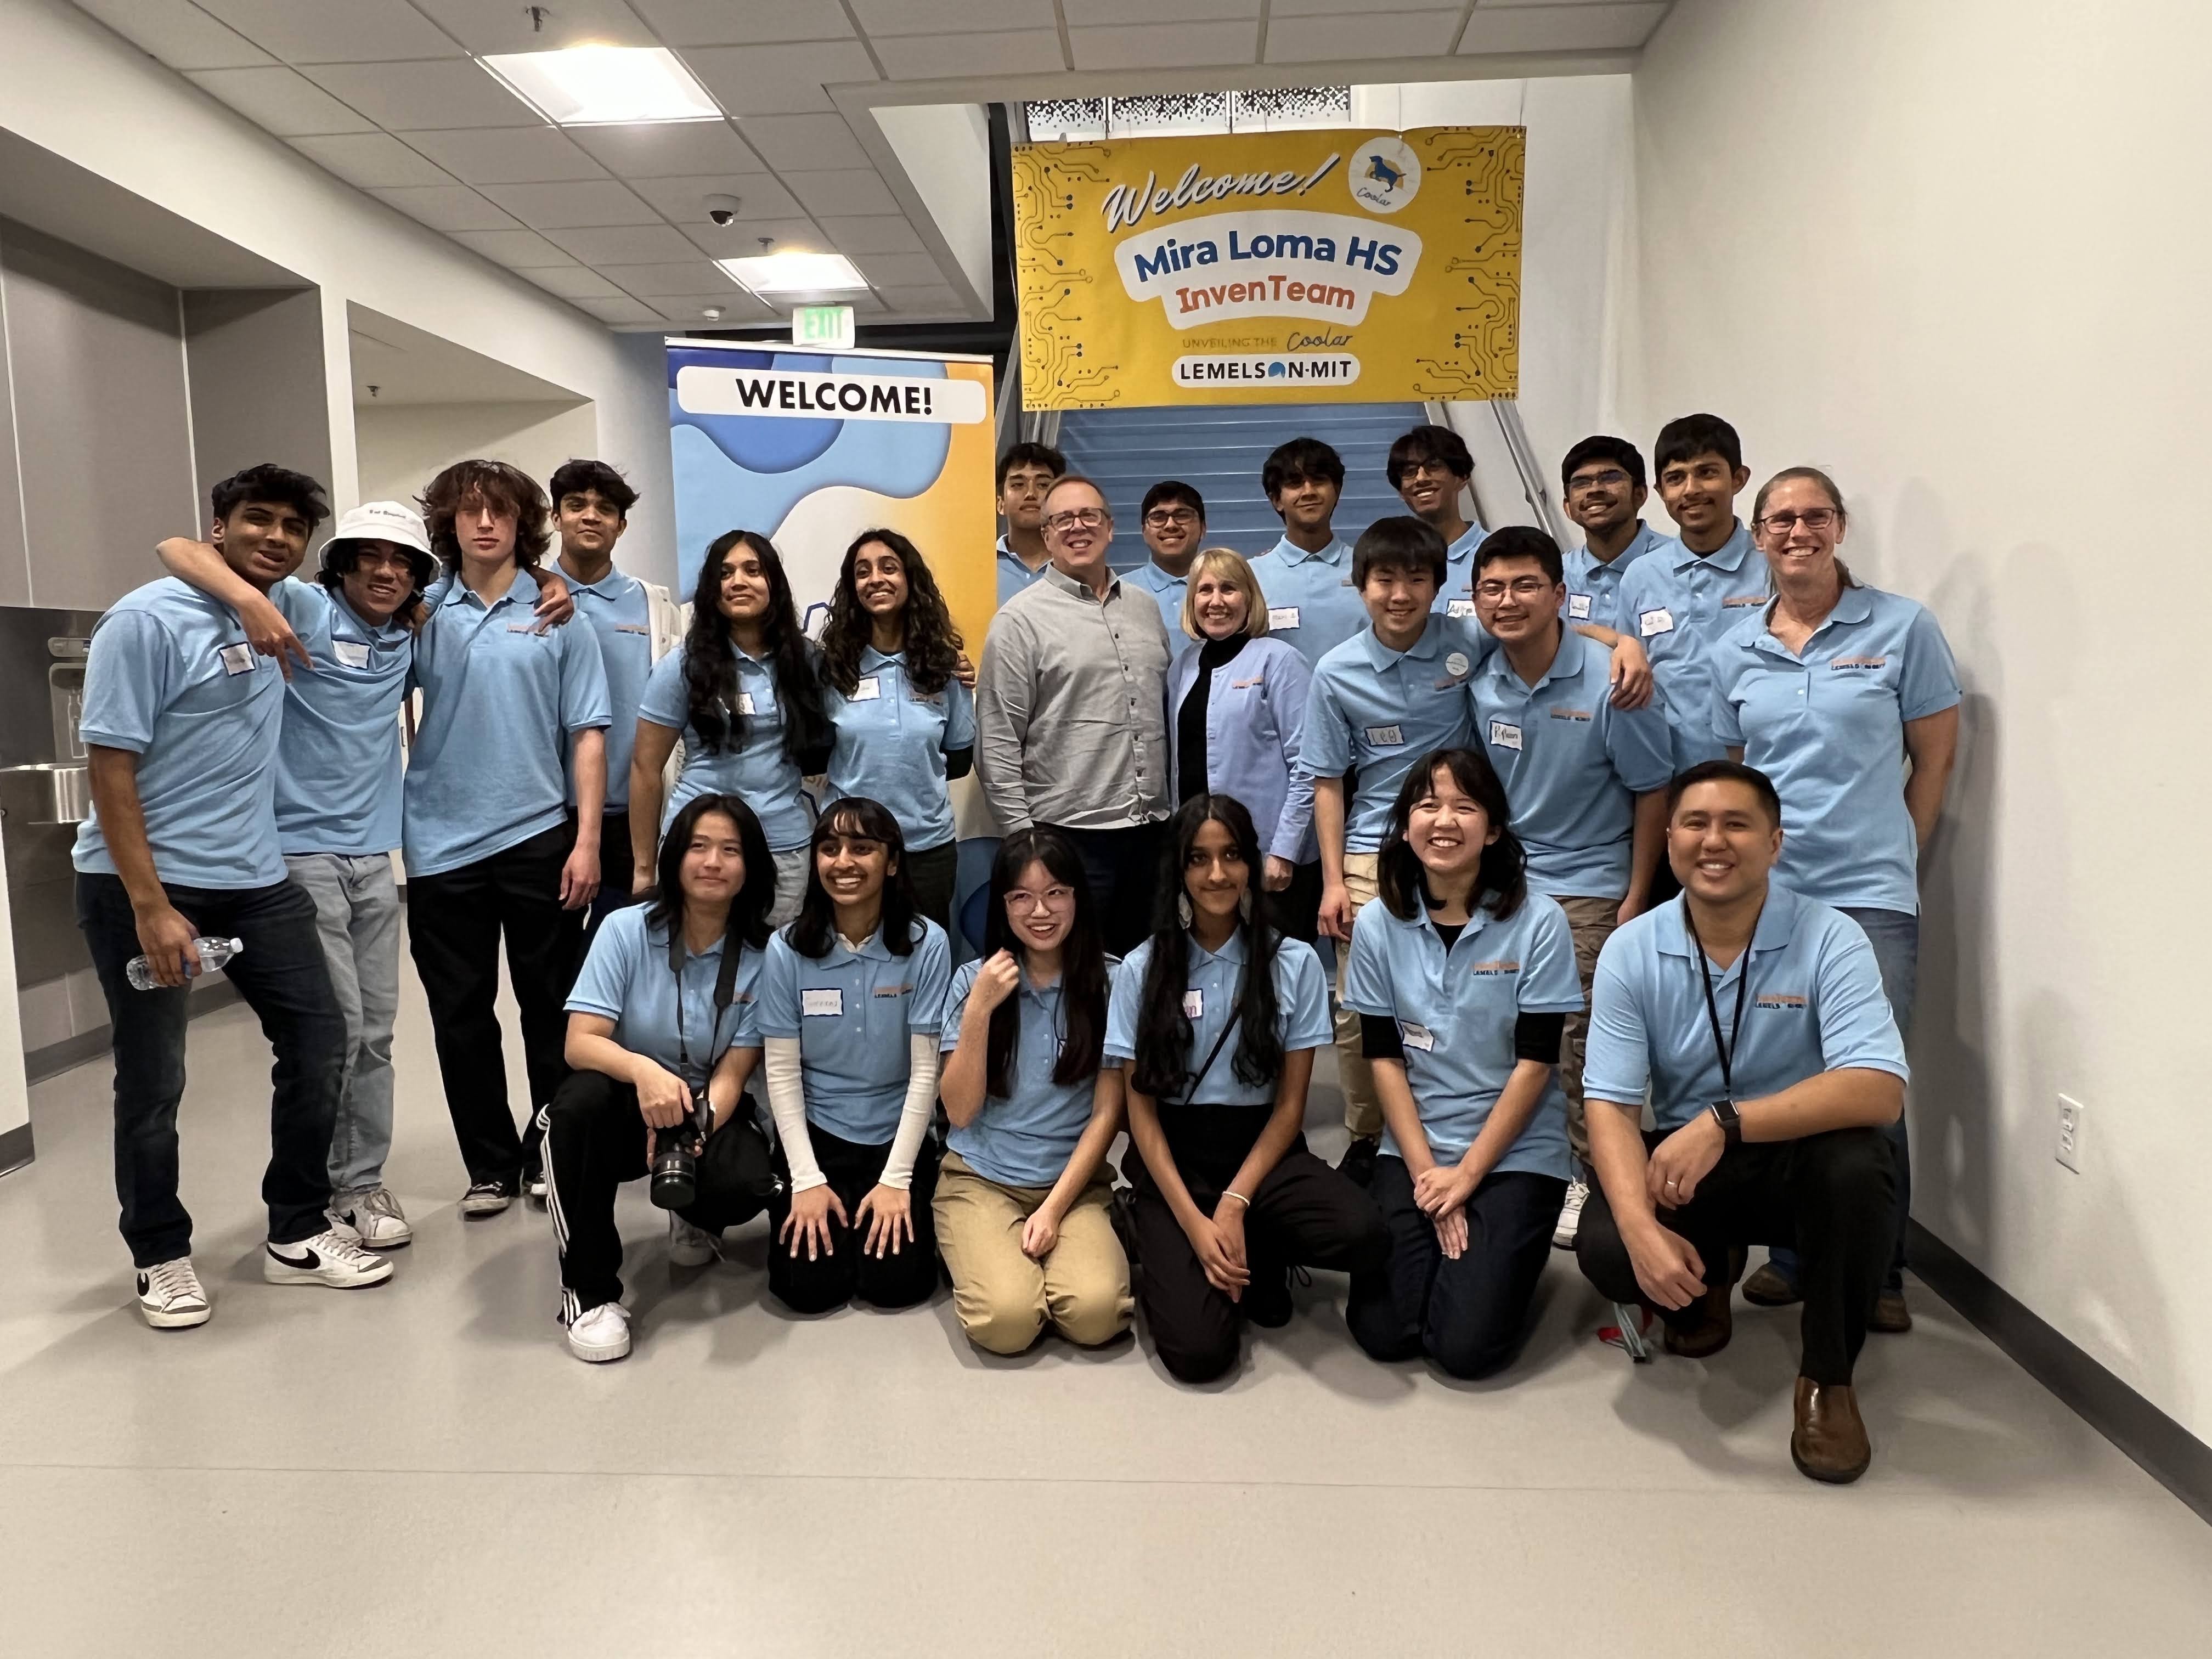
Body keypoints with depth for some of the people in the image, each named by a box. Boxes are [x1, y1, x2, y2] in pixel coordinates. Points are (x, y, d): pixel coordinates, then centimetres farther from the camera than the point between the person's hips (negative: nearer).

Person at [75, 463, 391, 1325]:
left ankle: (297, 1234, 20)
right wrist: (150, 906, -20)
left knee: (318, 1041, 5)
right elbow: (109, 765, -14)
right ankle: (161, 1256, 24)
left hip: (255, 879, 6)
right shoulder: (147, 620, -11)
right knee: (153, 1082, 5)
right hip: (143, 883, -6)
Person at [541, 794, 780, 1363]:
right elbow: (580, 1043, -19)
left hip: (709, 1112, 0)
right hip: (627, 1107, 0)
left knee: (747, 1184, -31)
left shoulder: (762, 956, -9)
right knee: (582, 1099, -35)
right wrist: (643, 1070, -40)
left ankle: (693, 1218, 11)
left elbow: (733, 1073, -11)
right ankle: (590, 1289, -18)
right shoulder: (626, 930, -11)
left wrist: (695, 1129, -32)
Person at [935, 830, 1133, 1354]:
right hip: (980, 1177, 0)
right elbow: (961, 1112, -6)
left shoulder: (1109, 980, -4)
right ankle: (977, 1251, 6)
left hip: (1075, 1179, 0)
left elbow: (1107, 1112, -3)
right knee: (1007, 1320, -25)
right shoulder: (973, 980, -1)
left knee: (1095, 1314, -25)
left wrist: (1054, 1209, -11)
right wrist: (979, 1009, -17)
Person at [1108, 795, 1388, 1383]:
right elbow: (1141, 1110, -2)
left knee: (1364, 1236, -30)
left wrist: (1235, 1205, -14)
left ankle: (1258, 1254, 1)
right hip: (1173, 1160, -1)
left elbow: (1291, 1104, -1)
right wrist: (1194, 1222, -14)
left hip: (1261, 1152, 1)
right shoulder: (1142, 970, -1)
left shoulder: (1294, 963, -1)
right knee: (1199, 1350, -22)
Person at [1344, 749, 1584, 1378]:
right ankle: (1436, 1225, 20)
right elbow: (1384, 1058, -1)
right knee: (1383, 1333, -9)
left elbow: (1535, 1062, -10)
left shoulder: (1539, 924, -11)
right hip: (1412, 1147, 2)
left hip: (1515, 1153, -2)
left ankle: (1504, 1250, 18)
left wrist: (1468, 1171, -11)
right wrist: (1426, 1171, -9)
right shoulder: (1378, 925, -3)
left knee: (1466, 1346, -13)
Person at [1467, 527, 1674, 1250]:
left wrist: (1636, 899, -7)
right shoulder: (1479, 686, -3)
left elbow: (1652, 791, -7)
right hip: (1504, 883, 4)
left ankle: (1585, 1177, 16)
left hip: (1589, 886, -4)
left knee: (1580, 1042, -1)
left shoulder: (1609, 682, -15)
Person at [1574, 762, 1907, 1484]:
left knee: (1856, 1165, -35)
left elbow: (1879, 1091, -28)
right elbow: (1611, 1107, -13)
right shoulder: (1630, 951, -9)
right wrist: (1641, 1228, -31)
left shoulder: (1829, 938, -15)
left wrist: (1724, 1122, -40)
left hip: (1799, 1160, -1)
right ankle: (1707, 1276, 13)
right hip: (1681, 1160, 1)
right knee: (1605, 1248, -27)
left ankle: (1827, 1377, -8)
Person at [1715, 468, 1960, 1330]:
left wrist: (1889, 855, 4)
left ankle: (1878, 1274, 15)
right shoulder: (1736, 650, 8)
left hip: (1870, 896, -3)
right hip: (1762, 895, 3)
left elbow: (1935, 756, 4)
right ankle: (1794, 1254, 24)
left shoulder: (1903, 627, 0)